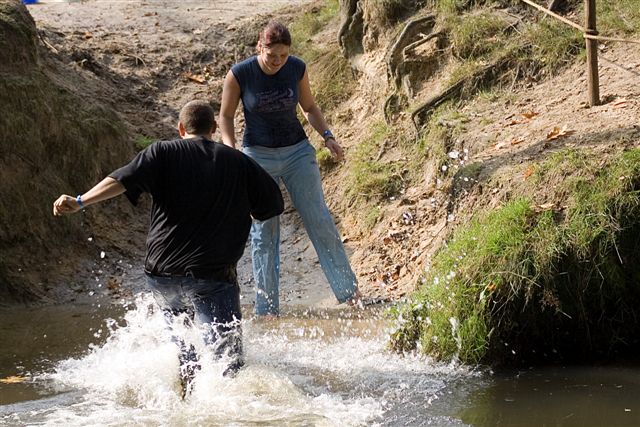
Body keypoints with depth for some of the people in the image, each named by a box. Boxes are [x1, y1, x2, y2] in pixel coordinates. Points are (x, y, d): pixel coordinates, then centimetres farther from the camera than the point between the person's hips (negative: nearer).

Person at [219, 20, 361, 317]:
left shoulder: (297, 69, -7)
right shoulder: (239, 75, -14)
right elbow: (226, 117, -2)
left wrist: (327, 136, -6)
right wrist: (232, 152, -17)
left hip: (298, 151, 2)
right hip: (258, 157, -2)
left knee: (320, 220, -2)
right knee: (263, 231, 0)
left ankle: (348, 290, 6)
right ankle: (267, 307, 8)